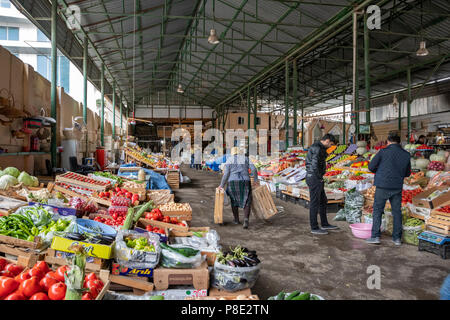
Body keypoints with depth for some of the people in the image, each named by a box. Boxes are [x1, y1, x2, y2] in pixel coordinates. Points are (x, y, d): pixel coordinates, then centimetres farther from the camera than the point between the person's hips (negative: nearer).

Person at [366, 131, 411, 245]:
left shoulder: (383, 151, -7)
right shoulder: (406, 154, 5)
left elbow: (371, 167, -5)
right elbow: (407, 173, 13)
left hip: (383, 186, -3)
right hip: (397, 187, 4)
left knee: (377, 210, 4)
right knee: (397, 211, 13)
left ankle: (375, 236, 2)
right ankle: (397, 238, 18)